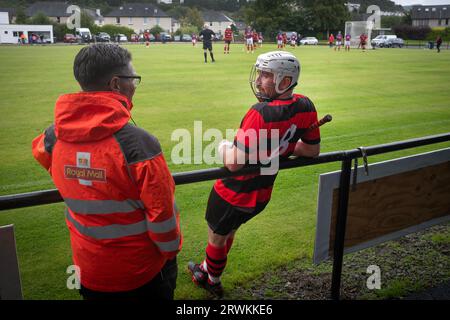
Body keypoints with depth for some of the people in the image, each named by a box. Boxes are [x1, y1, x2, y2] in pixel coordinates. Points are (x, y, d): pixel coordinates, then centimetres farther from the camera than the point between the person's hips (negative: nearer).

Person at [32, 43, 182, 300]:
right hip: (144, 272, -4)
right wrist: (171, 250, -4)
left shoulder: (54, 137, -11)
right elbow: (161, 212, -22)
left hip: (88, 271, 5)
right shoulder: (138, 143, -29)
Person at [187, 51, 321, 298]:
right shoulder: (306, 107, -9)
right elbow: (312, 150, 4)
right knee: (228, 231, 31)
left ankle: (213, 282, 47)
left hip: (234, 195, -7)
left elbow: (234, 163, -30)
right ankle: (207, 269, 55)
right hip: (261, 196, 7)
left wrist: (223, 146, -8)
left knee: (217, 238, 21)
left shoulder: (262, 113, -32)